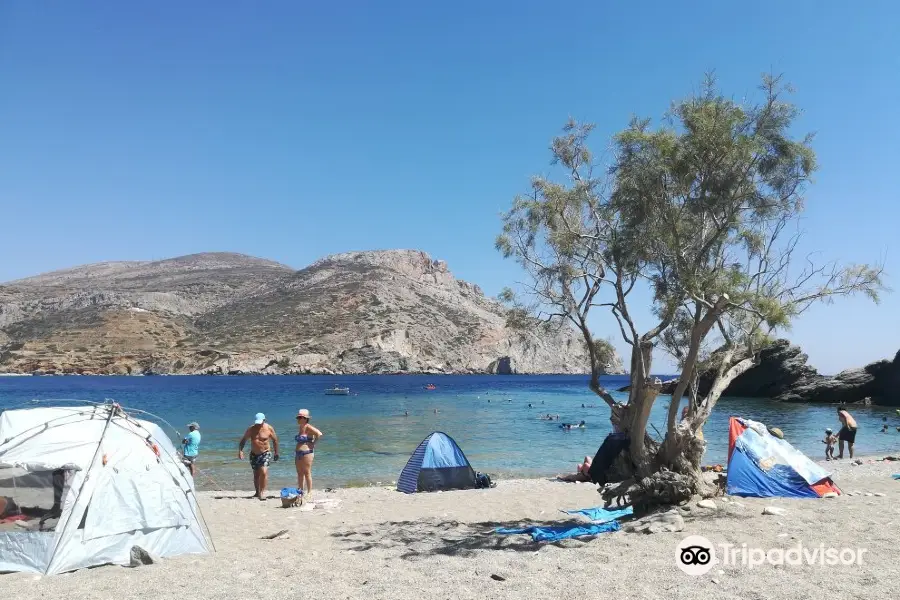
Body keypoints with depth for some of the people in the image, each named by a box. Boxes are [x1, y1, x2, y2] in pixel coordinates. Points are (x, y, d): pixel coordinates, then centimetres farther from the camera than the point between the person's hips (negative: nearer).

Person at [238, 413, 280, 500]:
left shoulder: (269, 428, -8)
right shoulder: (251, 429, -4)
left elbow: (275, 440, 4)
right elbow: (243, 440, 3)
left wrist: (276, 453, 8)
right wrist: (240, 450, -11)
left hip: (265, 453, -3)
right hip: (254, 454, 3)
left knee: (264, 472, -20)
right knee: (256, 474, 12)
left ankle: (262, 492, -16)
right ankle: (257, 492, 27)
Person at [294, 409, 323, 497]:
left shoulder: (308, 427, -13)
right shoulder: (300, 427, 12)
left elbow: (319, 434, -24)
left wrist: (313, 443, -14)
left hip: (307, 453, -9)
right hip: (298, 453, 9)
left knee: (307, 473, -3)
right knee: (300, 473, 13)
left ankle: (309, 492, 4)